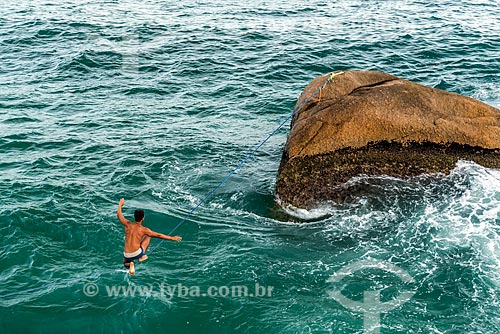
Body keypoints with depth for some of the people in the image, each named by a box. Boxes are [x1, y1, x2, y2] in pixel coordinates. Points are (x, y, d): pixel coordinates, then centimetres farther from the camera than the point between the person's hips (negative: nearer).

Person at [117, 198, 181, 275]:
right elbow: (159, 235, -4)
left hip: (127, 256, 2)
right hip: (137, 253, -2)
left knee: (126, 265, 40)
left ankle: (130, 263, 1)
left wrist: (120, 204, 34)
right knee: (148, 236, 21)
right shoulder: (144, 230, -7)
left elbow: (119, 215, 16)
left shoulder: (128, 225, 0)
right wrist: (173, 238, 3)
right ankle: (142, 257, 14)